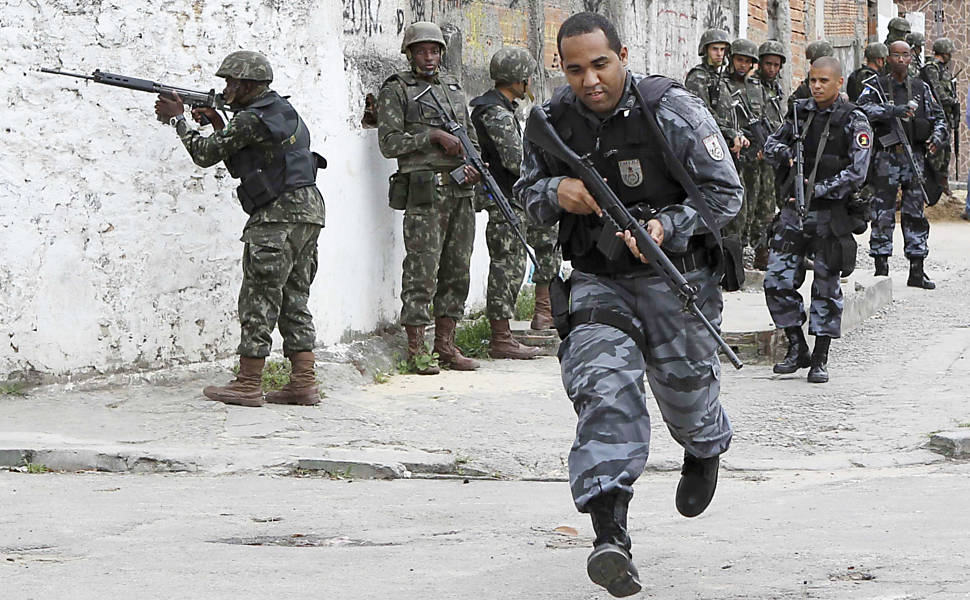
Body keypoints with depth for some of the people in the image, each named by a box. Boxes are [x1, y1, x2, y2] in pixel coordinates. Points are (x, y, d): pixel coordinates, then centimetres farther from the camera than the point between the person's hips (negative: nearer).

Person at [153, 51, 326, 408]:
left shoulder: (250, 119, -11)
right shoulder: (283, 110, 17)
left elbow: (206, 154, -3)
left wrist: (177, 119, 10)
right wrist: (219, 126, 19)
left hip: (278, 215, -9)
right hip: (309, 213, 9)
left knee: (259, 299, -4)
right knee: (294, 300, 11)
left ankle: (248, 385, -1)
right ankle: (304, 382, 7)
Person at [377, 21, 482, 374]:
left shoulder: (454, 88, 19)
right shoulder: (395, 91, 0)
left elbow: (471, 137, 22)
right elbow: (389, 143, -7)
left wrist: (474, 164, 2)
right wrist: (434, 136, -13)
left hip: (460, 190, 6)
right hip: (424, 190, -6)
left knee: (457, 269, 7)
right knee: (422, 269, -9)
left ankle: (446, 345, 14)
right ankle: (416, 350, -5)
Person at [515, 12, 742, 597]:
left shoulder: (673, 110, -15)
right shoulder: (554, 120, -3)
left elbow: (725, 193, -11)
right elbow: (526, 191, 11)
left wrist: (667, 227, -25)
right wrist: (556, 192, -13)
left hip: (676, 276, -2)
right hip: (598, 281, 2)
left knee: (685, 391, 12)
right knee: (604, 385, -19)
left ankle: (706, 450, 53)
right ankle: (611, 537, -28)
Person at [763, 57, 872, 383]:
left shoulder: (853, 121, -7)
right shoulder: (800, 112, 8)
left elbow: (856, 172, -13)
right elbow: (772, 144, 17)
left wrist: (819, 190, -20)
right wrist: (786, 154, -5)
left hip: (831, 212, -4)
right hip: (794, 209, 4)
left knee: (826, 286, 2)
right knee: (777, 281, -1)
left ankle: (820, 359, 10)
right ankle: (797, 348, 13)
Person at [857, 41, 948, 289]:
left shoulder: (921, 88, 13)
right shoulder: (876, 87, 2)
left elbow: (938, 117, 14)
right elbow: (864, 108, -17)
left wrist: (937, 137, -7)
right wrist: (893, 111, -29)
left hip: (914, 156, 3)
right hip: (885, 158, -3)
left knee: (916, 214, 5)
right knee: (883, 215, -2)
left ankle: (917, 271, 9)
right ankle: (881, 268, 4)